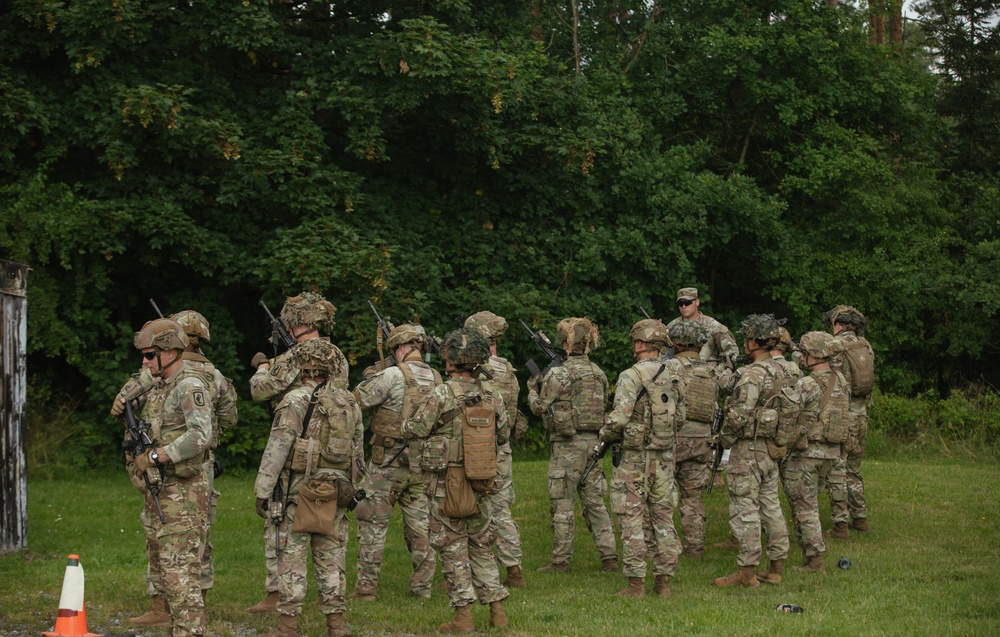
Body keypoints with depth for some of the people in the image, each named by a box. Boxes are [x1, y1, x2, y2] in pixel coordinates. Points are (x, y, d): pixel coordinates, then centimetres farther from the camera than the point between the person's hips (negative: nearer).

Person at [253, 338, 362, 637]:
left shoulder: (296, 400, -10)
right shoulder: (349, 402, 9)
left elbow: (276, 449, -12)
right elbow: (356, 449, 14)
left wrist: (262, 491, -8)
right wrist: (353, 489, 22)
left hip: (301, 489, -5)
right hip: (337, 490, 5)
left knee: (292, 557, 0)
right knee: (331, 557, 10)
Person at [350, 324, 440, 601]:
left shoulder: (393, 376, -15)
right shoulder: (436, 379, 4)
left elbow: (358, 399, -14)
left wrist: (372, 377, 5)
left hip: (389, 463, -6)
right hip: (422, 464, 6)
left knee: (373, 525, 2)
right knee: (420, 524, 12)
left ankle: (366, 587, 1)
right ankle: (423, 585, 14)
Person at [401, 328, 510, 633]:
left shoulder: (443, 394, -15)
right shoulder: (491, 395, 0)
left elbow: (415, 431, -8)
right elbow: (503, 435, 10)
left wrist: (405, 423, 15)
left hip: (446, 484, -5)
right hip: (481, 484, 5)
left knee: (453, 549, 3)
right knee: (481, 545, 16)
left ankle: (463, 615, 2)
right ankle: (497, 610, 15)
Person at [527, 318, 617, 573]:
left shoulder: (558, 375, -13)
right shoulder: (599, 373, 7)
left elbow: (540, 407, -7)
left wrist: (533, 389, 15)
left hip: (568, 446, -6)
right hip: (593, 442, 6)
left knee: (563, 504, 1)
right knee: (595, 502, 11)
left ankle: (560, 561, 5)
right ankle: (610, 557, 8)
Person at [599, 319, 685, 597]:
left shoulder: (632, 376, -15)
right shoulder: (674, 374, 5)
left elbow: (619, 417, -21)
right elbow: (679, 416, 13)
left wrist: (605, 435, -2)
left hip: (635, 459, -6)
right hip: (665, 457, 6)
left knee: (632, 521, 0)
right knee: (663, 518, 12)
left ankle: (636, 583, 0)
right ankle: (664, 580, 13)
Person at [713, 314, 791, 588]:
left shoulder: (752, 375, -19)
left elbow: (739, 415, -23)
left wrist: (726, 438, -6)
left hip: (748, 449, -9)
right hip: (771, 448, 9)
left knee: (745, 509, -4)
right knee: (771, 506, 13)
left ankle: (746, 571, -2)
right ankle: (776, 568, 18)